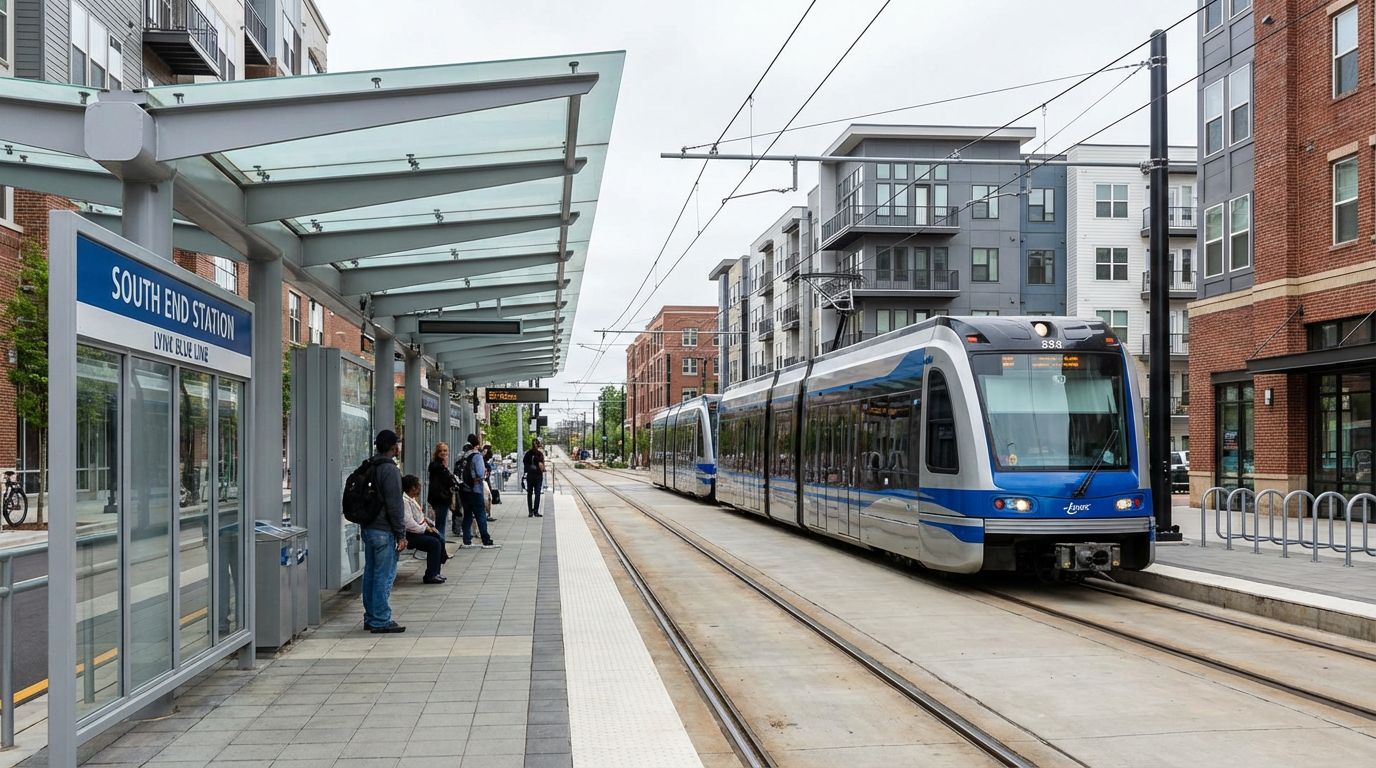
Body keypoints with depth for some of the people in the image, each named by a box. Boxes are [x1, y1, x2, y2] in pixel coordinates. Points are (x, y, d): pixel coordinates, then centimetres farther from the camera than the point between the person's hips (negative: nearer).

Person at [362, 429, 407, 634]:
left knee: (370, 573, 13)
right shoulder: (390, 470, -15)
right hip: (384, 530, -9)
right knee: (385, 575, -5)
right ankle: (381, 621, -3)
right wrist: (401, 534, -13)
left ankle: (370, 618, 20)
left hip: (367, 528, 9)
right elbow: (395, 505, -18)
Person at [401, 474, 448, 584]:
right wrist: (425, 529, -16)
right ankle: (430, 576, -16)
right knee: (434, 543, -22)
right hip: (409, 535, -11)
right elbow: (409, 523, -26)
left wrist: (428, 525, 6)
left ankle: (435, 573, 4)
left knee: (440, 541, 1)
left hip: (419, 531, 11)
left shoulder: (412, 499, 15)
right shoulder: (404, 500, -19)